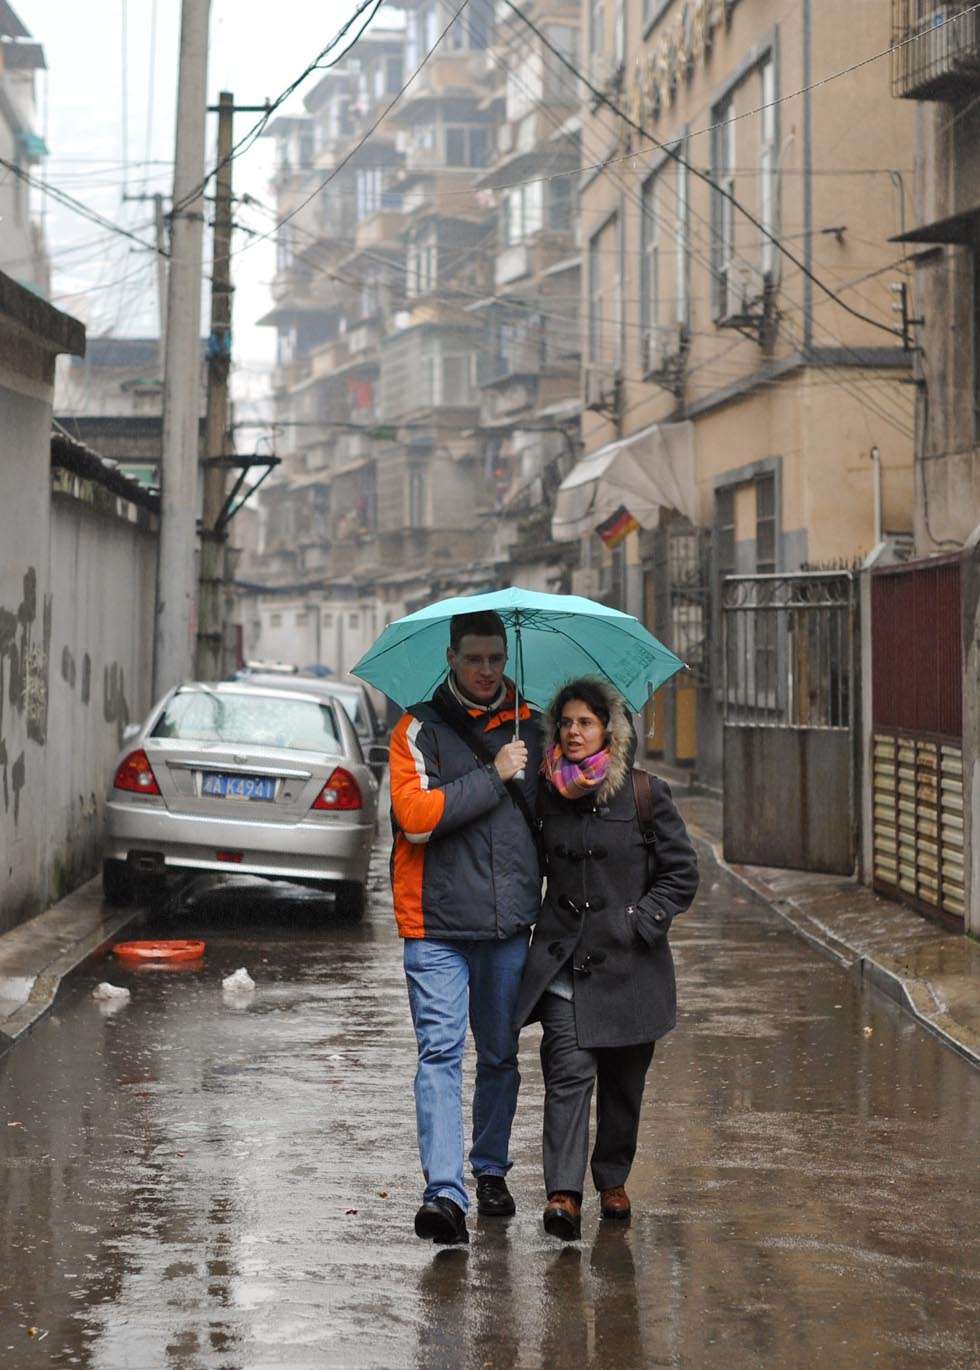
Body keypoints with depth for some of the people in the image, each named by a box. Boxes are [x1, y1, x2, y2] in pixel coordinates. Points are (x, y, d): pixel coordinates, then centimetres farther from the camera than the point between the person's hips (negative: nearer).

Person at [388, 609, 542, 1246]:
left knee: (500, 1055, 12)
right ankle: (444, 1192, -16)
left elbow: (549, 816, 22)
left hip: (510, 926, 4)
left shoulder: (530, 727, 12)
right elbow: (415, 815, -14)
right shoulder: (420, 728, 0)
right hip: (437, 928, -4)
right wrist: (493, 776, -14)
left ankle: (491, 1171, 28)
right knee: (441, 1053, -11)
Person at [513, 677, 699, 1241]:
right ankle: (564, 1193, -18)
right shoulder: (550, 796, 7)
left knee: (623, 1079, 10)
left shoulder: (645, 794, -3)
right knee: (569, 1071, -12)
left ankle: (613, 1180, 28)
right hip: (563, 959, 1)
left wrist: (641, 922, -7)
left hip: (630, 962, -1)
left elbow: (682, 872, 0)